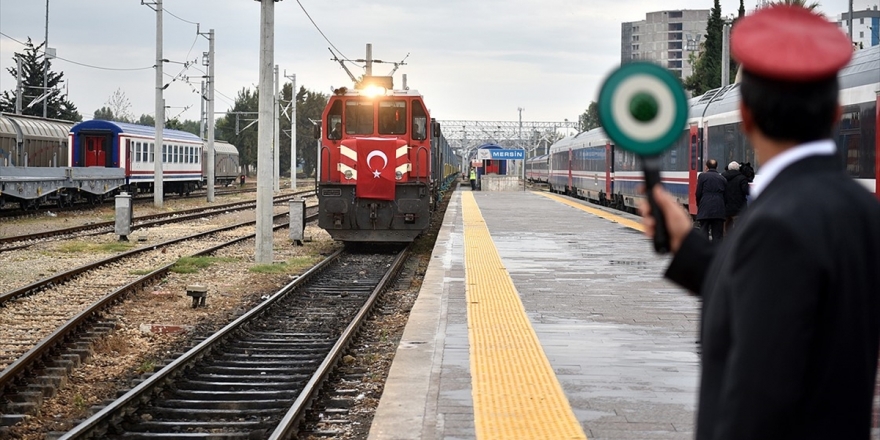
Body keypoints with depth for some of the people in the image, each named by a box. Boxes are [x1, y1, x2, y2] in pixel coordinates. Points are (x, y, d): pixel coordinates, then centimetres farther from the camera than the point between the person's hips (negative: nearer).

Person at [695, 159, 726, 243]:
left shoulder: (703, 176, 1)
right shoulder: (722, 179, 13)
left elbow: (698, 193, -1)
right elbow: (725, 195, 11)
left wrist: (699, 205, 13)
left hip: (705, 209, -3)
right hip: (719, 210, 3)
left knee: (703, 232, 0)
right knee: (718, 234, 5)